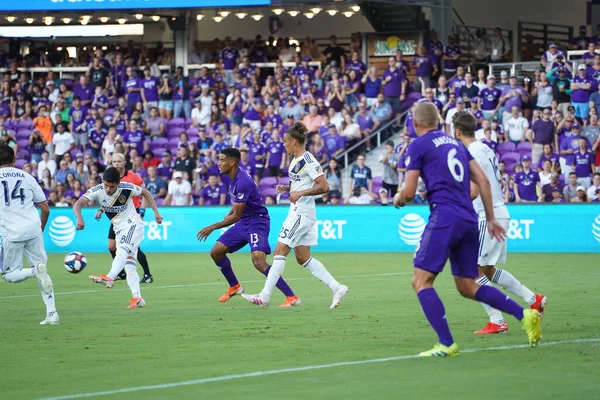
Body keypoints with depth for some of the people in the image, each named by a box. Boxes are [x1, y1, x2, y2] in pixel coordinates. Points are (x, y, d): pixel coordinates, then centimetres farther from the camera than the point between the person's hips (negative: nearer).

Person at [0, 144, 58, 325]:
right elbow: (45, 209, 14)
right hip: (33, 229, 3)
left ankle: (36, 270, -21)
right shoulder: (26, 177, 12)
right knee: (42, 272, 12)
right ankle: (52, 313, 0)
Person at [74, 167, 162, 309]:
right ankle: (137, 298, -2)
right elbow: (78, 204, -27)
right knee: (129, 264, 0)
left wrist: (156, 212, 2)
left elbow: (145, 193, 4)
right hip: (119, 230, 5)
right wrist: (79, 218, -47)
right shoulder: (97, 191, -13)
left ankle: (109, 278, -50)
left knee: (122, 249, -32)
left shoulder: (127, 188, -17)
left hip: (133, 224, -5)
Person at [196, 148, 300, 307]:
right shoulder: (228, 176, 2)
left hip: (257, 221, -10)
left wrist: (213, 227, -19)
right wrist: (230, 213, 12)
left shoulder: (243, 182, -27)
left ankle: (292, 298, -24)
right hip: (243, 222, 10)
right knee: (216, 252, 10)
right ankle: (234, 287, 31)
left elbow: (237, 216, -23)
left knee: (259, 261, -26)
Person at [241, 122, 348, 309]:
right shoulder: (295, 160, 14)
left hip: (302, 213, -10)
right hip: (298, 211, 10)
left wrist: (300, 193, -25)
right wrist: (286, 188, 10)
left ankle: (265, 296, -8)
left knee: (280, 251, -9)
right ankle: (337, 288, 11)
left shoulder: (308, 161, -15)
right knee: (303, 258, 10)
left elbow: (324, 187, -19)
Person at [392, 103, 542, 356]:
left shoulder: (419, 145, 1)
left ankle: (446, 344, -15)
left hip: (444, 217, -7)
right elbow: (482, 180, 17)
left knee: (421, 281, -4)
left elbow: (409, 192, -2)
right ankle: (524, 315, 1)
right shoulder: (455, 144, 22)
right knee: (467, 286, 15)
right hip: (469, 221, 7)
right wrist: (491, 218, 21)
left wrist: (398, 199, 21)